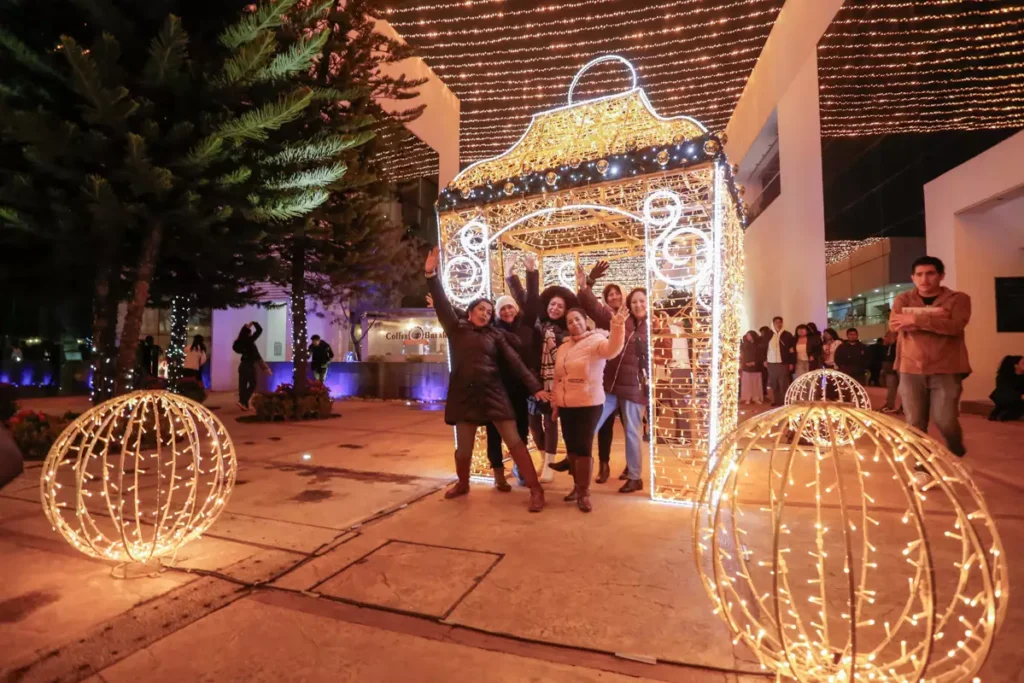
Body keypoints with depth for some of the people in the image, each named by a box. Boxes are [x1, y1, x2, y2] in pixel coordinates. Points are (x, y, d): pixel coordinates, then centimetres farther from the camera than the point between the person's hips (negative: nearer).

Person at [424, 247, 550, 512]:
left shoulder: (495, 335, 6)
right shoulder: (456, 328, 7)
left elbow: (515, 362, 3)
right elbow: (441, 303, -3)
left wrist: (535, 387, -3)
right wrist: (431, 275, -13)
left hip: (492, 392, -1)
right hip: (464, 395, 1)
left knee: (514, 442, -3)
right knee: (463, 448, 10)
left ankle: (536, 490, 4)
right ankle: (462, 484, 38)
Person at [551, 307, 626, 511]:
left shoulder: (596, 341, -8)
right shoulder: (563, 347, 11)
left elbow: (612, 349, -33)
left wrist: (617, 327, -51)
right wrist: (555, 404, 16)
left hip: (588, 404, -6)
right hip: (565, 406, 6)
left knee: (583, 448, -5)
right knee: (571, 448, 12)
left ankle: (584, 493, 10)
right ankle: (577, 485, 29)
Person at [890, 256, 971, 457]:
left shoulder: (958, 299, 6)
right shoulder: (903, 300, 10)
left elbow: (955, 326, -14)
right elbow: (895, 324, -9)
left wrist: (917, 320, -18)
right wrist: (932, 318, -13)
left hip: (946, 370, -1)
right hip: (910, 370, 1)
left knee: (945, 421, -2)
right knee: (915, 423, 2)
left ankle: (956, 458, 28)